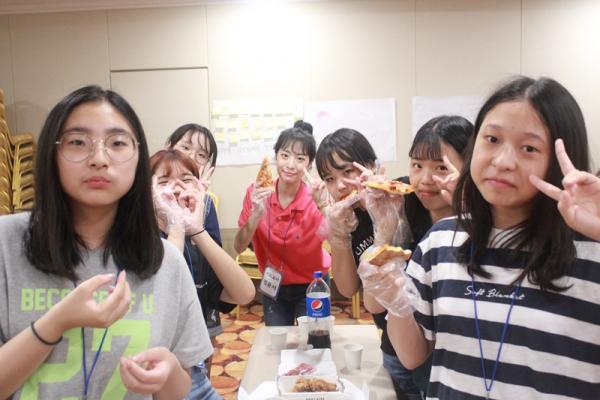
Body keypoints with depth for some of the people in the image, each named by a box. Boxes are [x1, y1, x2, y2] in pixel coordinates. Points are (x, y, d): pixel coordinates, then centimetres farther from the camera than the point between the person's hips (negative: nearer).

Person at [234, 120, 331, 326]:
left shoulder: (316, 200, -21)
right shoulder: (257, 193, -15)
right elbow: (239, 247, -15)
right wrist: (257, 214, -30)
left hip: (311, 287, -2)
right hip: (273, 286, 2)